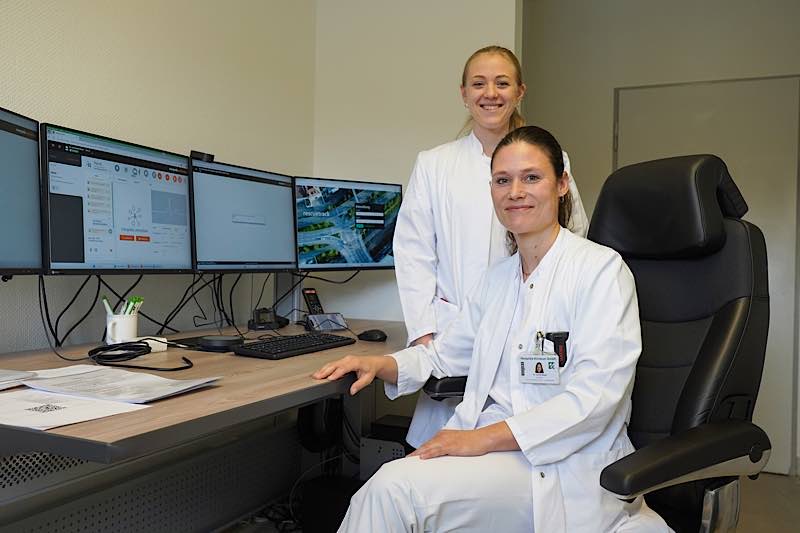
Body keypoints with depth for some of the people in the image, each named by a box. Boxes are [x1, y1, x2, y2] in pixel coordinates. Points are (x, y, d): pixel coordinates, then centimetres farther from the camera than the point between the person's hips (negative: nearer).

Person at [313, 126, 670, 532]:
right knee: (385, 489, -21)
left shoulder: (601, 268, -7)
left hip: (561, 466, -6)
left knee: (396, 489, -25)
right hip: (490, 449, 6)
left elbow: (593, 396, -17)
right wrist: (380, 365, 2)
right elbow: (444, 354, 22)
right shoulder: (497, 278, 16)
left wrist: (484, 438, -22)